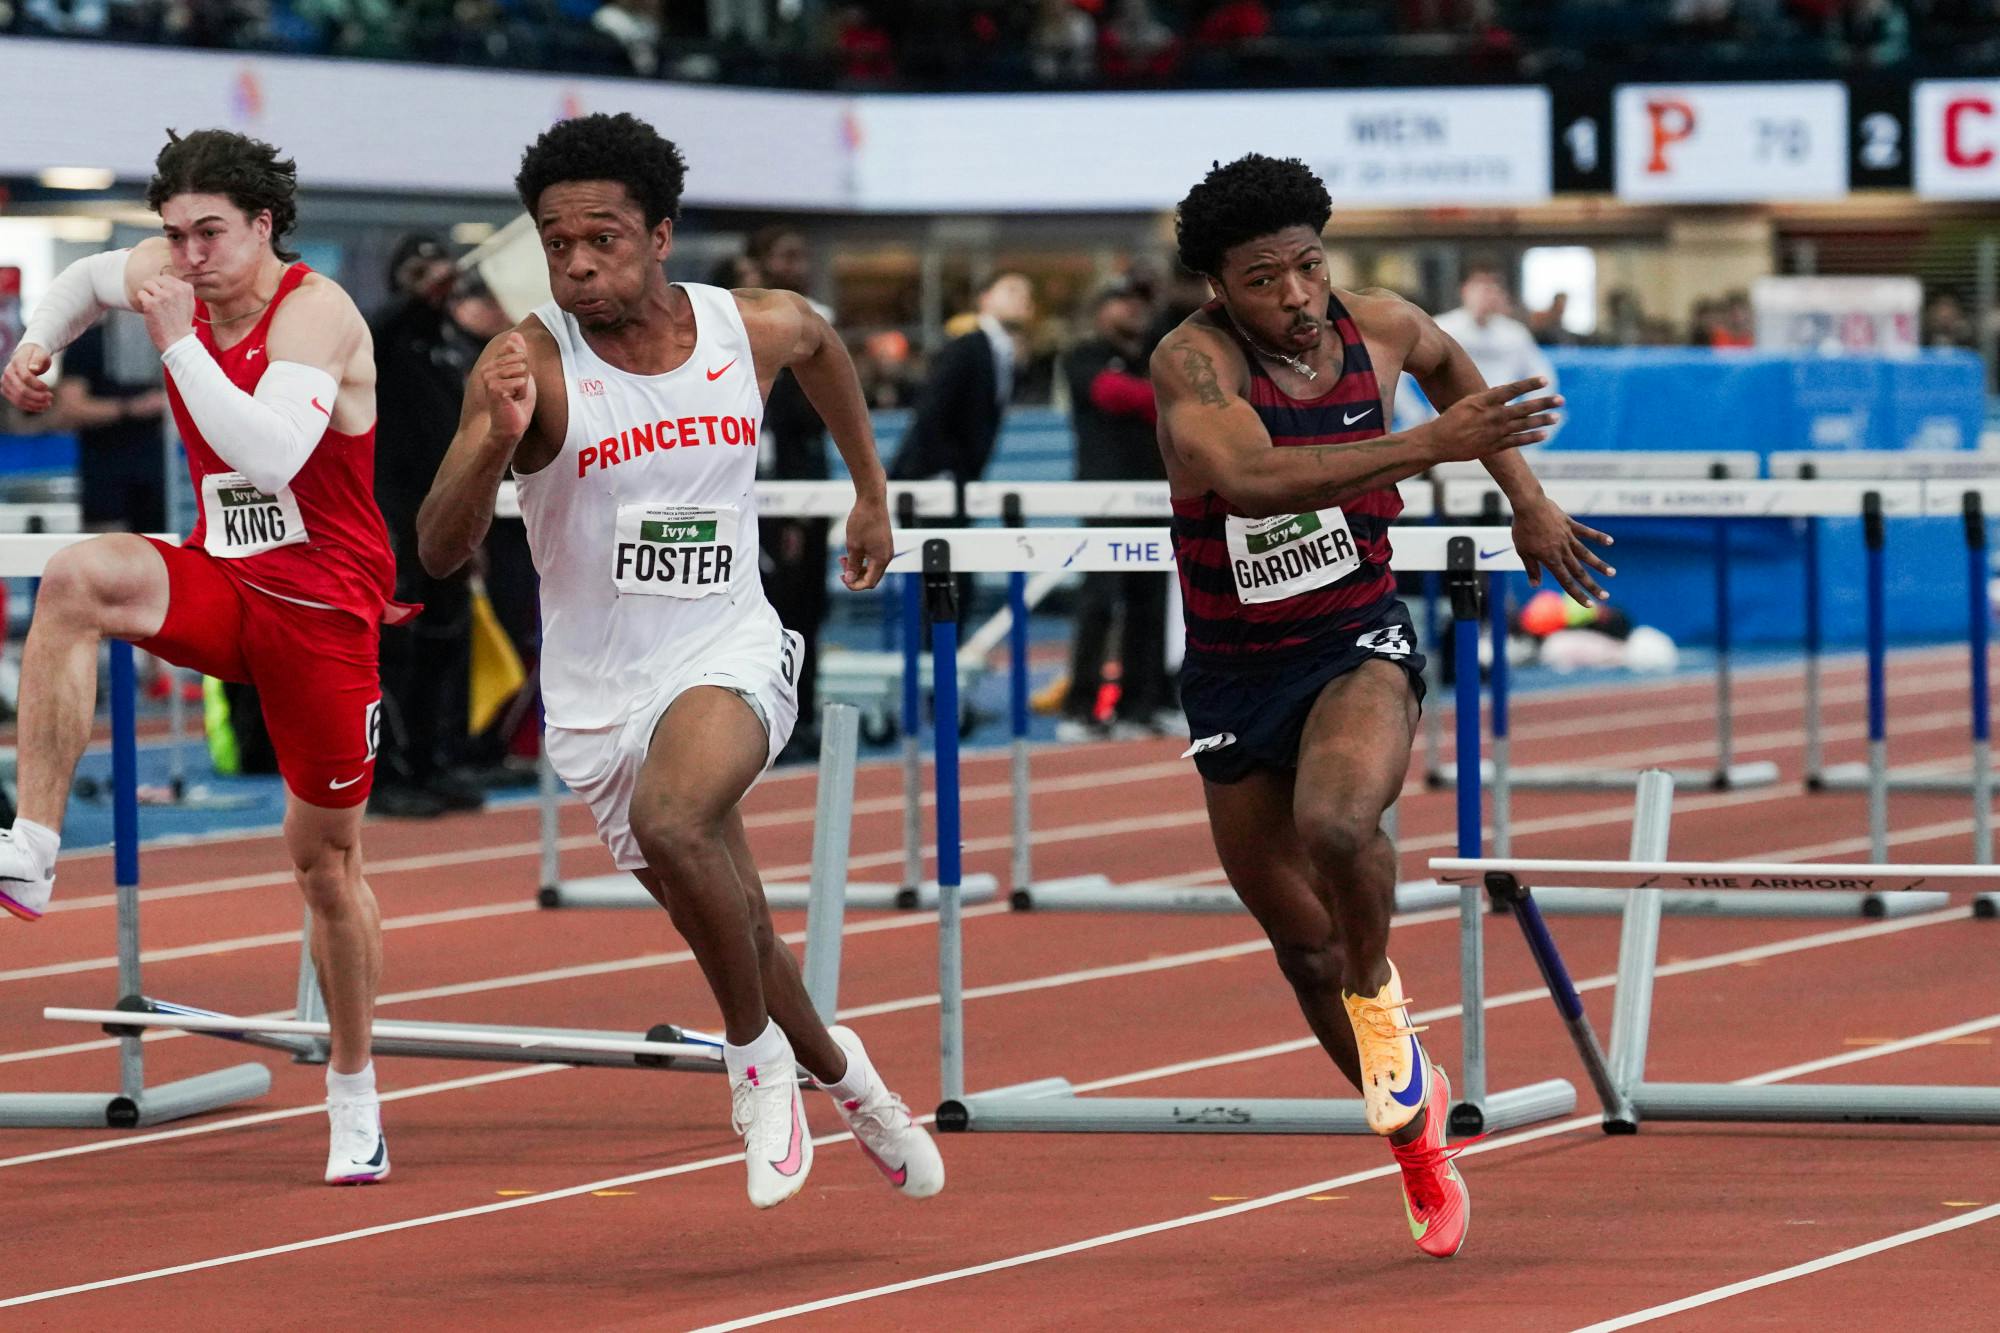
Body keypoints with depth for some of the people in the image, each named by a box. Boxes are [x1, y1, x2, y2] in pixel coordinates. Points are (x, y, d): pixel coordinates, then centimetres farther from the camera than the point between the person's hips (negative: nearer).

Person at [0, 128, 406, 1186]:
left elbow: (272, 455, -36)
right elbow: (87, 280, 25)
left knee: (325, 857, 6)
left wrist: (176, 339, -35)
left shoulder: (314, 312, -19)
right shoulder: (167, 274, -1)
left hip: (324, 611, -4)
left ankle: (352, 1095, 26)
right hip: (221, 582, 4)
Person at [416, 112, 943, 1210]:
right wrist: (494, 443, -40)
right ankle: (839, 1076, 38)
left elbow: (824, 345, 21)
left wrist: (872, 491, 26)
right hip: (596, 693, 1)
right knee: (726, 940, 9)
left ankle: (756, 1058, -11)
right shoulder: (528, 364, -15)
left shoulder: (757, 330, -6)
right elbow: (438, 554, -23)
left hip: (728, 649, -1)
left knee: (672, 816, -32)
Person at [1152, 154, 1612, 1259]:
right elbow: (1247, 475, -40)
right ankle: (1414, 1134, 33)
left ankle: (1379, 992, -4)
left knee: (1335, 823, -33)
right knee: (1301, 945, 10)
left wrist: (1528, 499, 17)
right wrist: (1433, 445, -46)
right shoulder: (1193, 360, -20)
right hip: (1234, 672, 0)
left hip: (1360, 646, 0)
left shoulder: (1377, 329, -7)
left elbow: (1447, 362, 19)